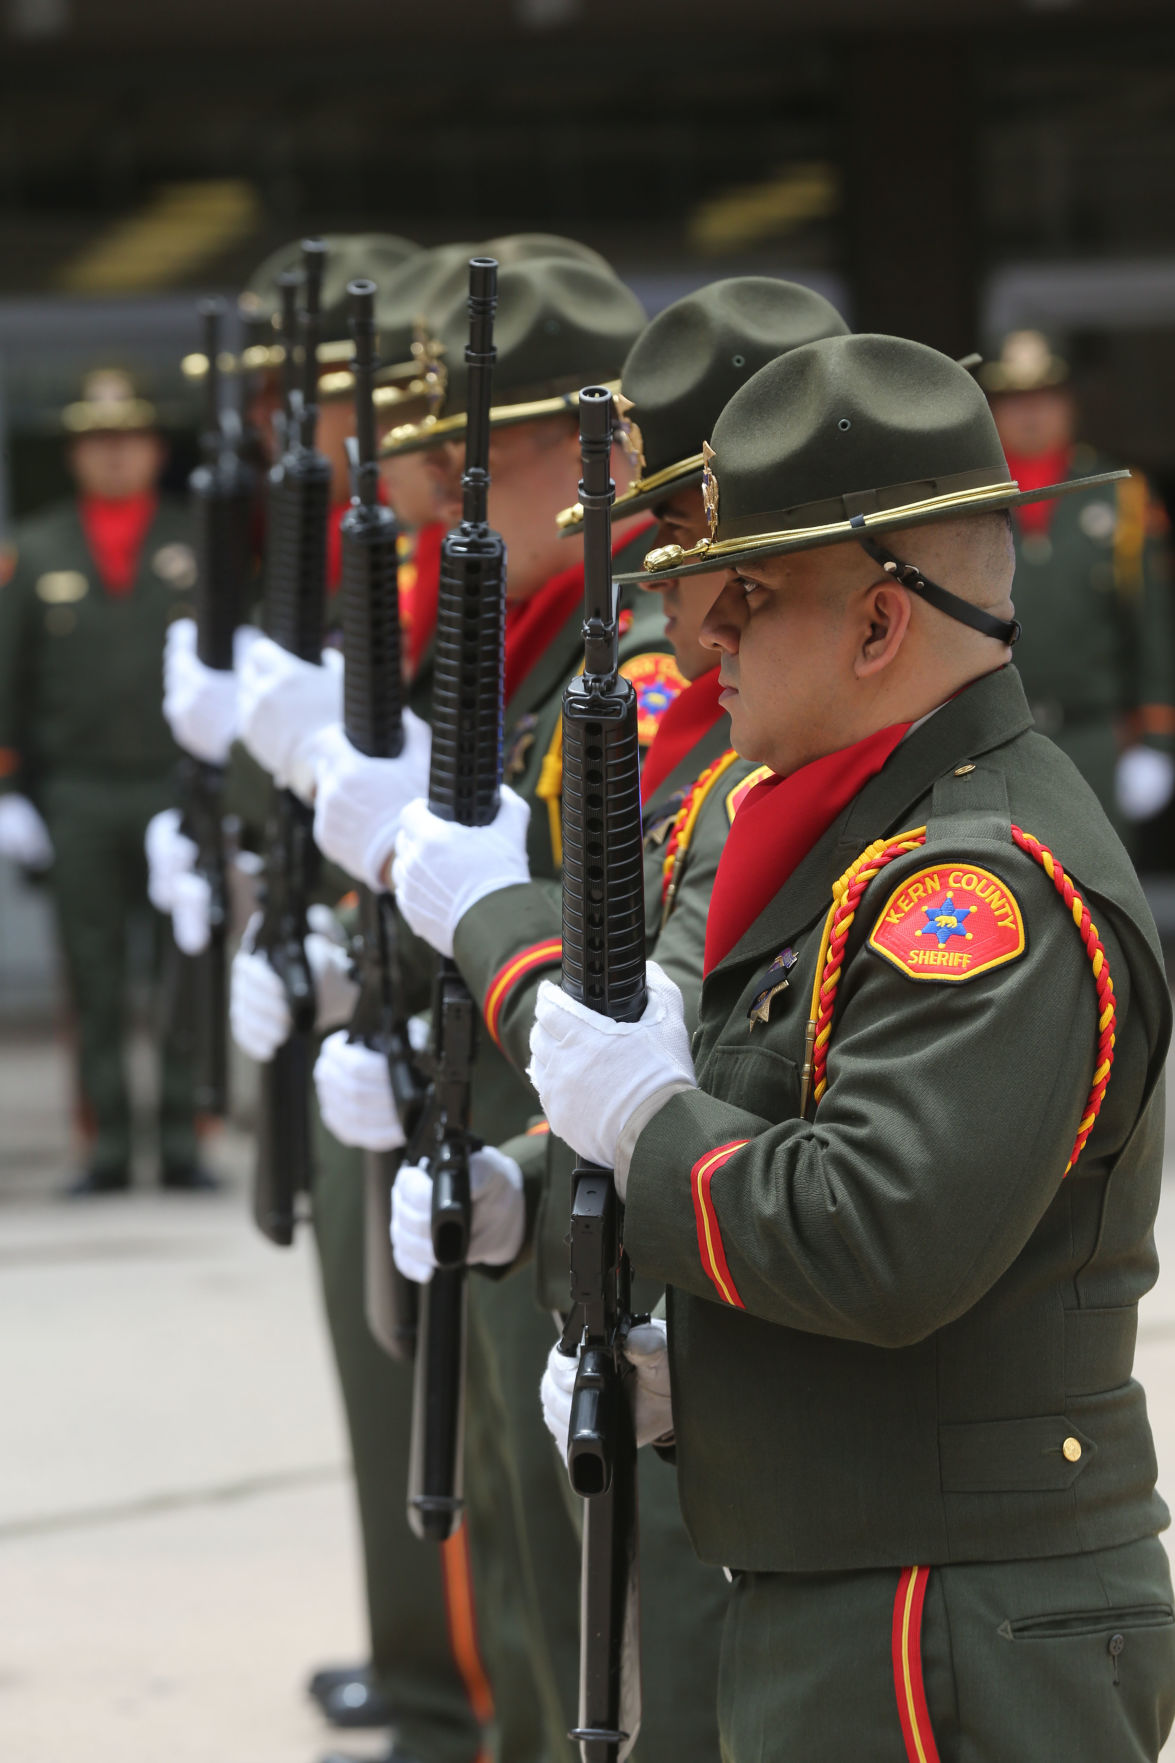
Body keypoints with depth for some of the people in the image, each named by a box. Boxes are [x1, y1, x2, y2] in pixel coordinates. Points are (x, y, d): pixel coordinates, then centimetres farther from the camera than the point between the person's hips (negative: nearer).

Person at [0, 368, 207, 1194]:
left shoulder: (197, 543, 7)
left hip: (177, 784, -1)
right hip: (78, 793, 1)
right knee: (94, 979, 2)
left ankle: (182, 1141, 4)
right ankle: (107, 1147, 7)